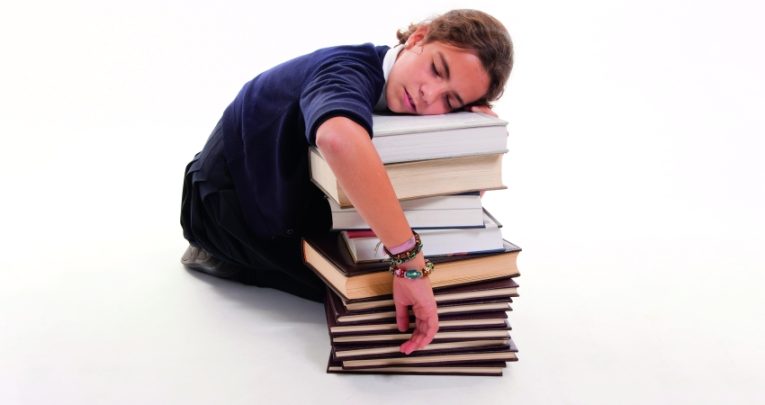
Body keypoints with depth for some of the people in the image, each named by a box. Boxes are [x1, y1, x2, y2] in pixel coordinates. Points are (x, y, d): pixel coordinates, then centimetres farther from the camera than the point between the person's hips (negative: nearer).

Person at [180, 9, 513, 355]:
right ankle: (221, 257, 4)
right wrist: (411, 261, -57)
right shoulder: (351, 70, -36)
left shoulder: (398, 90, -13)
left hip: (290, 194, 7)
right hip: (229, 201, -7)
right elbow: (338, 138, -62)